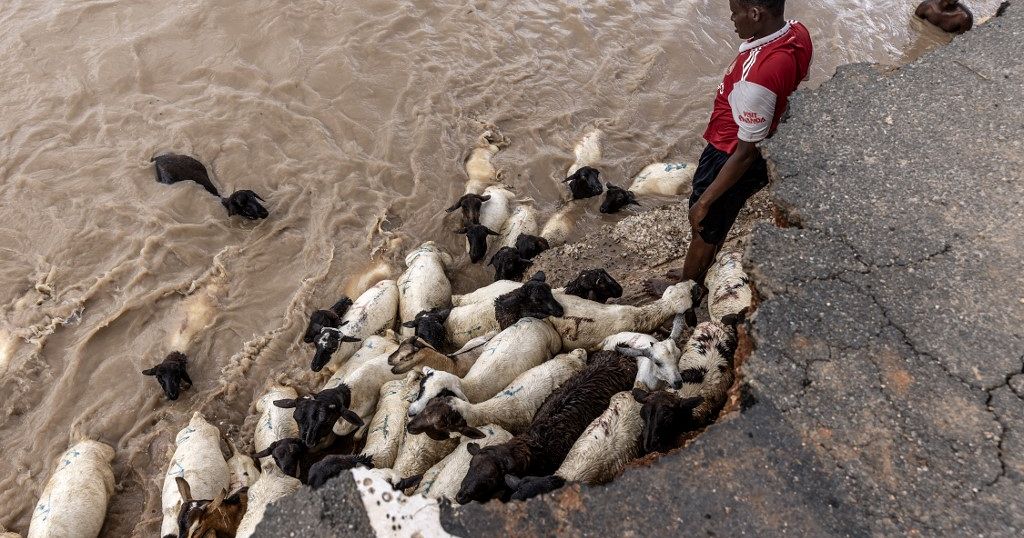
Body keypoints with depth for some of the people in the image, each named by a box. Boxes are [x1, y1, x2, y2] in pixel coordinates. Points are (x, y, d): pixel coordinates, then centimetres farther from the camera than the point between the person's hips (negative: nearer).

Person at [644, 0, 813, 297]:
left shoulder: (759, 75, -38)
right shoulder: (796, 32, -10)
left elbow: (745, 152, -30)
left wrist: (704, 201, -20)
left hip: (731, 159, -8)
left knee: (704, 226, 17)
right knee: (717, 224, 28)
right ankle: (696, 273, 53)